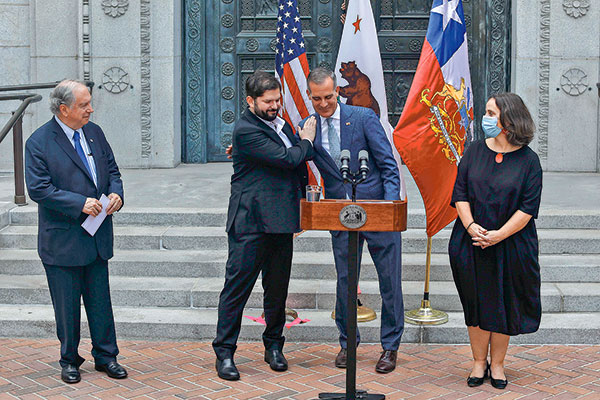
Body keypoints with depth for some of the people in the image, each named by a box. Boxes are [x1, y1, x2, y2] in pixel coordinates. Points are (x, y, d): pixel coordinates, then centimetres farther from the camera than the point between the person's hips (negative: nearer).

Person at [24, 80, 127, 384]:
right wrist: (80, 203, -22)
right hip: (62, 241, -5)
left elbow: (112, 169, 16)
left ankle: (105, 356, 26)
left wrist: (116, 193, -5)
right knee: (67, 305, 7)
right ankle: (69, 360, 23)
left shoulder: (94, 132, 7)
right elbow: (38, 189, -17)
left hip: (98, 238, 5)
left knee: (100, 300, 12)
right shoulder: (39, 142, -11)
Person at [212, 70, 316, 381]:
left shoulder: (279, 123, 15)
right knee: (237, 287, -3)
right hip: (251, 223, -8)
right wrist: (305, 141, -1)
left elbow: (298, 163, 28)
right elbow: (287, 159, -19)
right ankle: (224, 352, 5)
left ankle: (273, 346, 26)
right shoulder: (246, 130, -13)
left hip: (281, 222, 8)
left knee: (277, 287, 13)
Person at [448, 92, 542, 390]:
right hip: (471, 243, 2)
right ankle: (479, 362, 21)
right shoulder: (475, 151, 3)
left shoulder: (528, 160, -5)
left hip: (511, 246, -2)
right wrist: (470, 226, -15)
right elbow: (460, 193, 1)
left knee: (504, 304, 7)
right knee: (476, 301, 7)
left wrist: (498, 235, -17)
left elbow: (529, 208, -9)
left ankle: (497, 364, 21)